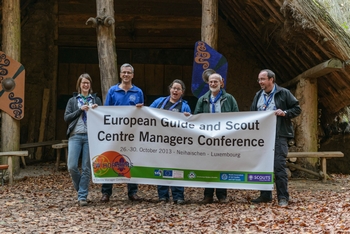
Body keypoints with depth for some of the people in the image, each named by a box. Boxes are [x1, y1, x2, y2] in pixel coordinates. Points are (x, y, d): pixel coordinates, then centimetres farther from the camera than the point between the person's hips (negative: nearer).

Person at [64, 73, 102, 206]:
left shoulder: (96, 100, 15)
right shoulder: (72, 100, 14)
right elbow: (66, 117, 4)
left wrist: (96, 110, -7)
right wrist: (80, 110, -6)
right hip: (75, 136, 0)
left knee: (86, 168, -2)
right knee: (72, 166, -8)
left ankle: (82, 196, 4)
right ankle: (80, 189, 16)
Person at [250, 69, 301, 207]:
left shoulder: (283, 93, 0)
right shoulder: (258, 96, 16)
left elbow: (297, 109, 1)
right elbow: (252, 113, 22)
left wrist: (285, 113, -16)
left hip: (279, 135, -6)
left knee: (279, 165, -9)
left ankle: (283, 197, -2)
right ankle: (265, 195, 18)